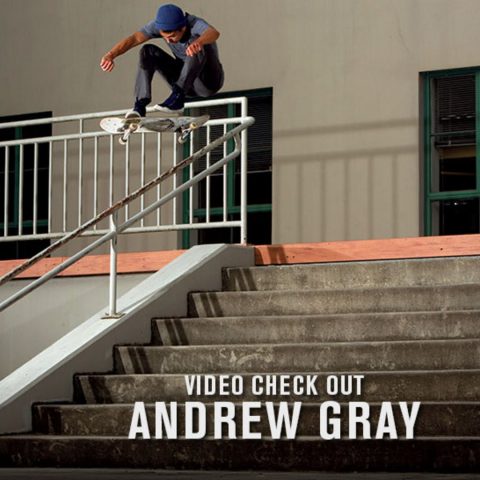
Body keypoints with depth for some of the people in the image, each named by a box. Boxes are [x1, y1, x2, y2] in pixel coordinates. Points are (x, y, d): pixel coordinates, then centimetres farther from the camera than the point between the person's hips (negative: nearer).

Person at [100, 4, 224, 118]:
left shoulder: (195, 24, -26)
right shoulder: (160, 25, -13)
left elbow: (214, 33, -49)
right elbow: (134, 38, -25)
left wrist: (199, 42, -71)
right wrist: (111, 55, -42)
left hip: (209, 81, -5)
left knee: (197, 49, -35)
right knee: (148, 51, -14)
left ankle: (177, 97, -32)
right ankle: (140, 105, -24)